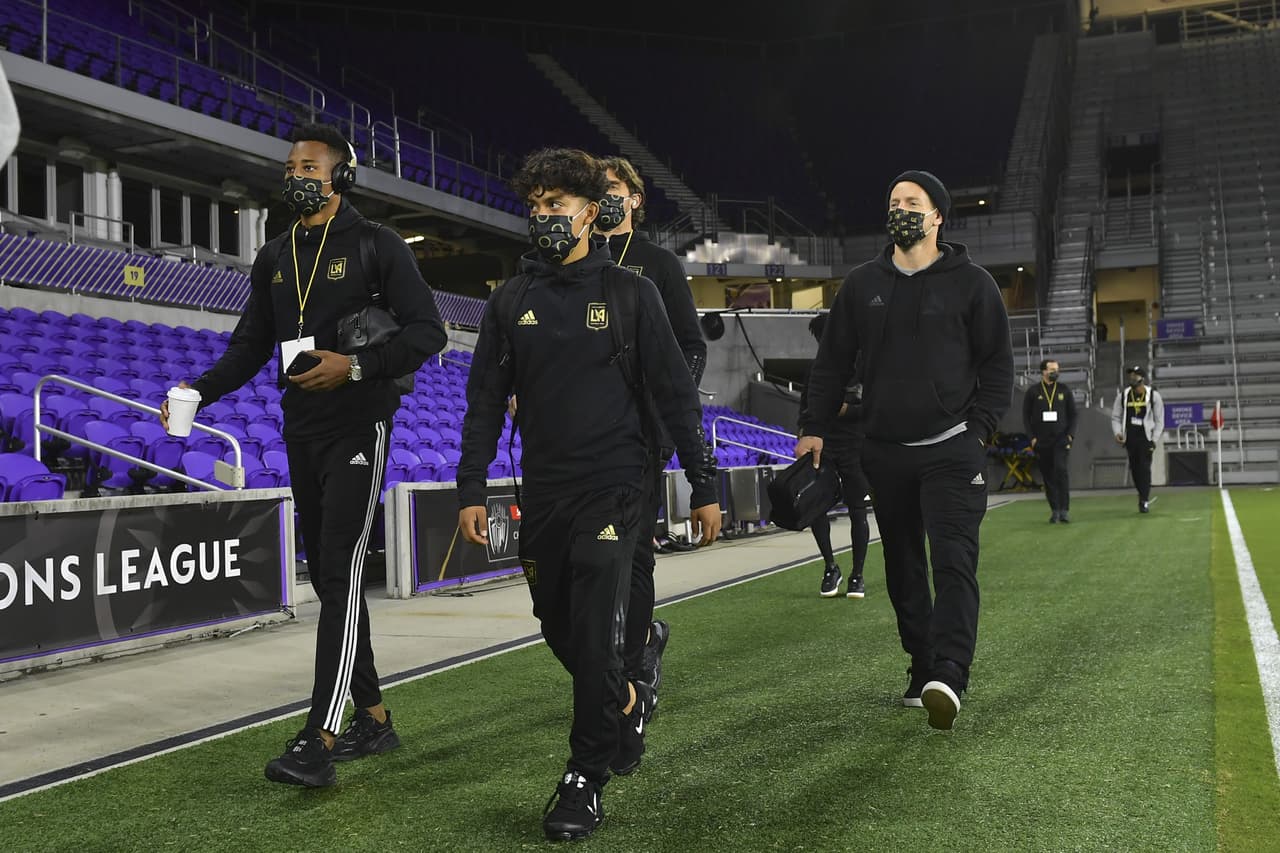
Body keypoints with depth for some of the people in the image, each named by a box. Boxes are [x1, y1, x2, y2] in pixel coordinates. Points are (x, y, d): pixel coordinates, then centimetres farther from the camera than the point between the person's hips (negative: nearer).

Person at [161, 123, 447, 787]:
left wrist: (356, 366, -20)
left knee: (341, 569, -14)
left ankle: (320, 741, -17)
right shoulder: (274, 258, 16)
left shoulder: (376, 246, -3)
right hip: (301, 432, 7)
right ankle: (374, 718, 19)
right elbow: (250, 345, 14)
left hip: (358, 427, -7)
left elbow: (427, 331, -8)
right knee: (325, 574, 8)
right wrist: (200, 391, -4)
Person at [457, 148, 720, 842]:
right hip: (542, 491, 4)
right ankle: (628, 702, 39)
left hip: (612, 484, -4)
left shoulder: (630, 292, 0)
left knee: (594, 632, -10)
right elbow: (485, 400, 8)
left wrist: (703, 486, -2)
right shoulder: (510, 301, 8)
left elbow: (675, 394, 0)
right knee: (558, 628, 11)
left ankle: (586, 777, 4)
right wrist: (471, 488, 0)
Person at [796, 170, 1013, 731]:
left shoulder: (971, 283, 2)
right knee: (902, 569, 9)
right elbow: (832, 363, 13)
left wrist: (978, 430, -7)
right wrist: (815, 428, 5)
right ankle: (923, 671, 19)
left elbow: (997, 365, 4)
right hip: (885, 453, 4)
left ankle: (948, 677, -20)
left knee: (954, 562, -14)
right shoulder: (862, 285, 10)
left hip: (951, 451, -4)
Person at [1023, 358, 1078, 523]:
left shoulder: (1064, 390, 9)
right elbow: (1026, 416, 6)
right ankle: (1054, 511, 14)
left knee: (1062, 470, -17)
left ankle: (1064, 510, -14)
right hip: (1041, 441, 1)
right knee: (1048, 476, 4)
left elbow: (1072, 414, 10)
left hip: (1061, 439, -1)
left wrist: (1070, 435, -2)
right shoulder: (1033, 392, 5)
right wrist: (1032, 438, -3)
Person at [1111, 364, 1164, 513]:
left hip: (1146, 437, -3)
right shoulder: (1122, 396, 4)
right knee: (1134, 468, 5)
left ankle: (1144, 501, -7)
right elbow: (1116, 417, 12)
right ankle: (1143, 496, 23)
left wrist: (1154, 440, -5)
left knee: (1144, 468, -10)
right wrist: (1118, 433, -5)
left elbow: (1159, 421, 1)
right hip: (1130, 438, 3)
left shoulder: (1153, 395, -2)